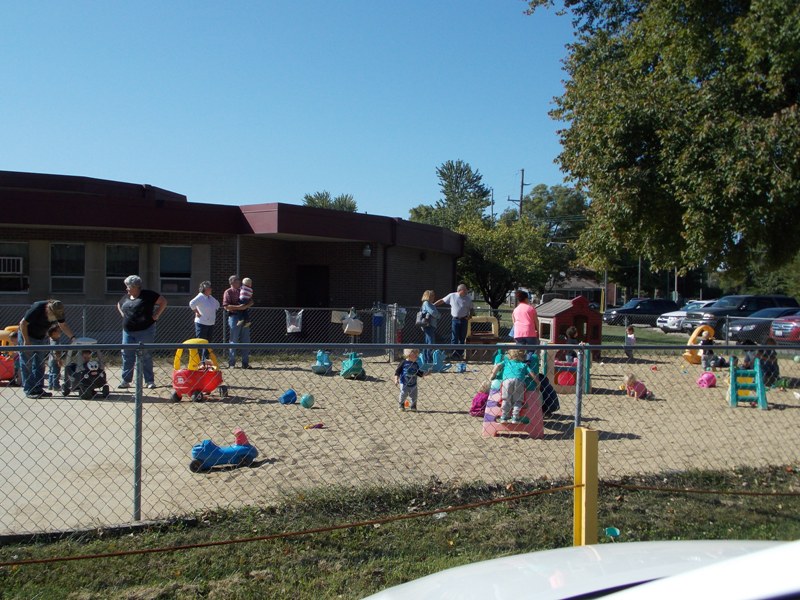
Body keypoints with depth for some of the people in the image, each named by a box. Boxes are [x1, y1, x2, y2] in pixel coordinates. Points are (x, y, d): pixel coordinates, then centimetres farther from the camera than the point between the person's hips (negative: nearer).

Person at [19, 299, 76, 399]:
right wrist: (26, 341, -22)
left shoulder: (58, 312, -13)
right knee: (27, 364, -6)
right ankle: (29, 391, -4)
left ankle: (38, 389, 10)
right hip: (26, 335, -6)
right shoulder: (37, 309, -31)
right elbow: (23, 324, -23)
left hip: (40, 338, 6)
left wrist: (72, 337, -14)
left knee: (40, 364, 6)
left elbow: (63, 325, 0)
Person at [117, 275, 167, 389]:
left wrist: (156, 315, -8)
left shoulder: (148, 295, -7)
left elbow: (163, 302, -6)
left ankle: (149, 381, 7)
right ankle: (126, 381, 13)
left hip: (145, 331, -6)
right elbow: (119, 305, 33)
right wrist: (123, 314, 16)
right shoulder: (126, 297, 12)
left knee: (145, 356, -1)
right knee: (127, 355, 5)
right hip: (128, 332, 6)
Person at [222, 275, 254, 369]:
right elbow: (226, 306, -11)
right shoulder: (228, 292, -1)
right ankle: (231, 363, 5)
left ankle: (245, 363, 12)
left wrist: (246, 306, -8)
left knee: (246, 341, 6)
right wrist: (238, 307, -20)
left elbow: (251, 302, 13)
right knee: (234, 341, -2)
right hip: (234, 317, -6)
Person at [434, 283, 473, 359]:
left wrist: (470, 315, -6)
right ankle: (453, 354, -4)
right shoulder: (452, 296, -1)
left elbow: (471, 309, 13)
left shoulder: (468, 299, 2)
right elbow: (442, 301, 7)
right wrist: (432, 305, 2)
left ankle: (460, 353, 15)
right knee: (454, 338, -5)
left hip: (464, 320, 2)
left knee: (462, 338, 7)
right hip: (455, 319, -2)